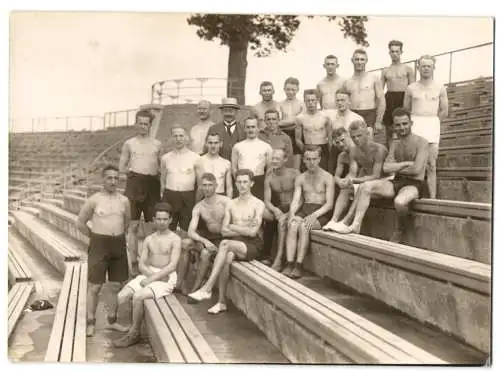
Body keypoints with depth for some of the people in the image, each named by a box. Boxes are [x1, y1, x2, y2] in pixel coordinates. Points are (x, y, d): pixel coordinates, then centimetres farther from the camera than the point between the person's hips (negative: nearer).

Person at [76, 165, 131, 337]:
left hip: (119, 245, 4)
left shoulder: (124, 201, 4)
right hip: (99, 245, -4)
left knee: (116, 285, 9)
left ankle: (112, 319, 23)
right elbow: (80, 222, 1)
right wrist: (95, 237, 2)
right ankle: (90, 322, 8)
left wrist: (117, 235, 13)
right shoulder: (94, 200, -6)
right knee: (95, 285, -2)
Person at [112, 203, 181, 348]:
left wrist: (152, 278, -18)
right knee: (121, 296, -17)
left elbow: (172, 265, -14)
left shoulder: (175, 239, -4)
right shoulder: (149, 239, 11)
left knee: (138, 296, -27)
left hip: (166, 278, -5)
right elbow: (141, 264, 6)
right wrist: (152, 275, -13)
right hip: (147, 275, 5)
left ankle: (134, 334, -9)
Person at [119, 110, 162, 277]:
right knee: (133, 226, -1)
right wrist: (135, 170, -2)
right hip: (134, 185, -2)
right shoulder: (129, 143, 9)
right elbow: (122, 168, 10)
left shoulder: (157, 144, 12)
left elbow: (162, 167, 17)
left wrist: (156, 172, -1)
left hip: (152, 186, 2)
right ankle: (134, 263, 4)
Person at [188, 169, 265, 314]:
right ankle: (221, 302, -27)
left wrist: (233, 227, -1)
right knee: (227, 257, -33)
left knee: (225, 244, -33)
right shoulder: (231, 204, 14)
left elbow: (253, 232, -9)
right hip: (234, 243, 3)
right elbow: (224, 231, 5)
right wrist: (244, 230, -7)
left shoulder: (258, 204, 1)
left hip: (251, 245, -3)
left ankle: (207, 288, -36)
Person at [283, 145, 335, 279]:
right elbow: (295, 201, 7)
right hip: (304, 210, 4)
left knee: (303, 227, -32)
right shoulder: (300, 178, 15)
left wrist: (314, 215, -20)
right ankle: (289, 264, -34)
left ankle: (299, 266, -30)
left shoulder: (327, 177, 1)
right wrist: (292, 214, -14)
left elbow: (329, 204, -6)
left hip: (321, 213, -3)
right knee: (292, 225, -29)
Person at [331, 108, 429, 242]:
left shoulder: (421, 142, -4)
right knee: (365, 186, -15)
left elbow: (416, 170, -16)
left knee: (399, 201, -39)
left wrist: (396, 168, -2)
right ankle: (356, 225, -18)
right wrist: (406, 163, -9)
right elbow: (386, 167, 2)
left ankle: (400, 231, -8)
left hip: (415, 184, -6)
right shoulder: (395, 144, 15)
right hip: (397, 182, 7)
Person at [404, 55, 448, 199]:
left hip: (432, 127, 0)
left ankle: (432, 198, -1)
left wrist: (431, 123, 9)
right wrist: (417, 123, 10)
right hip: (414, 126, 0)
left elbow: (444, 112, 8)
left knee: (431, 166, -2)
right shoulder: (411, 88, 8)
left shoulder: (440, 88, 7)